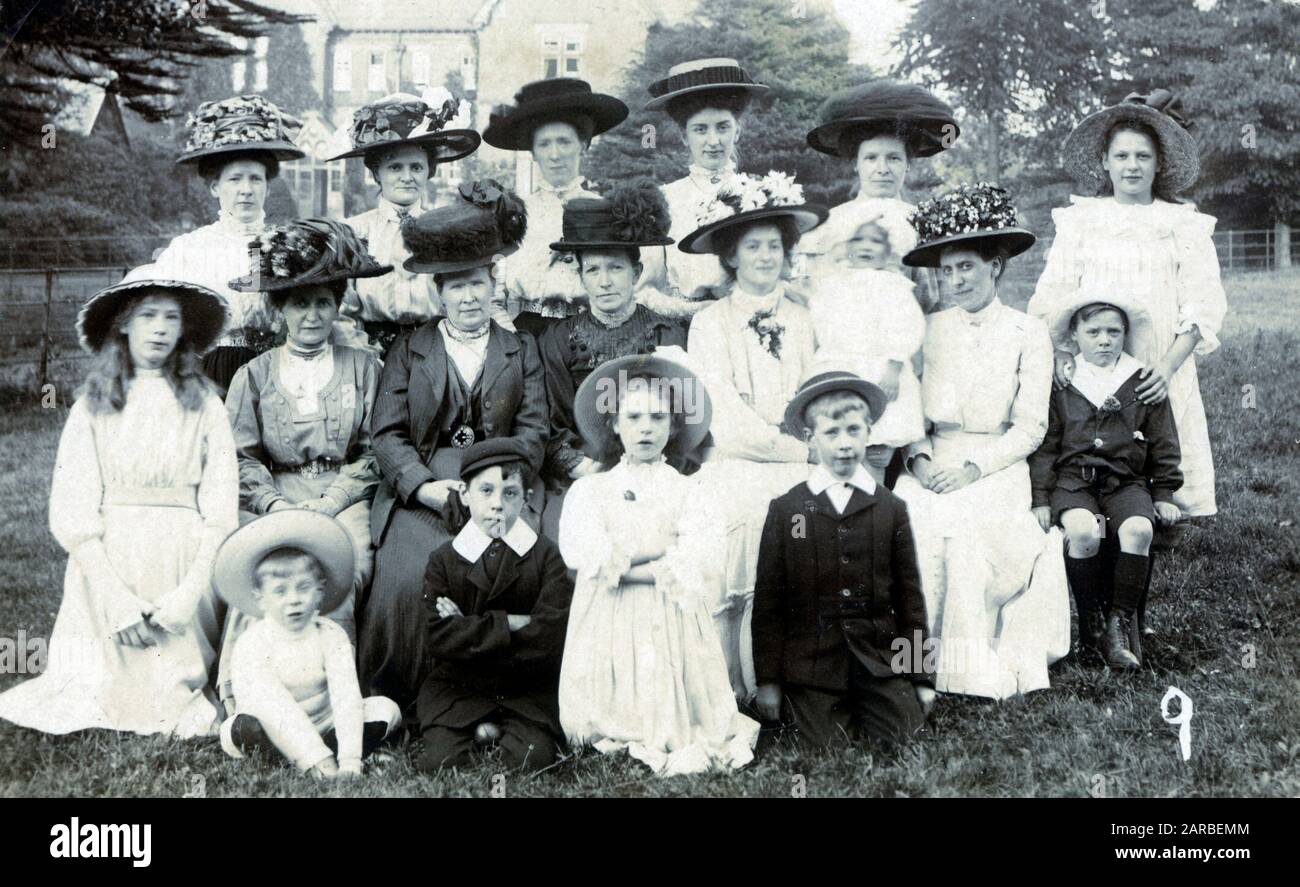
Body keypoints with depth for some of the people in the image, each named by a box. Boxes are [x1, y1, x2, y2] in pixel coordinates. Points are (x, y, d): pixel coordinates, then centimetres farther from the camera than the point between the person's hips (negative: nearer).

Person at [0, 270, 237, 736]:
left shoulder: (204, 405, 5)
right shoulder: (92, 407, 5)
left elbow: (221, 510, 0)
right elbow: (71, 513, -2)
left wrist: (187, 597, -12)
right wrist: (119, 601, -12)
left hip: (184, 567, 0)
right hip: (108, 565, 0)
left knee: (172, 698, -2)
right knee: (108, 693, -1)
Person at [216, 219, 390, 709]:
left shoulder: (363, 367, 12)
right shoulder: (254, 374, 14)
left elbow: (372, 453, 5)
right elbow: (242, 458, 6)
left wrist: (327, 504, -9)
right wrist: (276, 505, -11)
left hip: (343, 497, -1)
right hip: (272, 498, 1)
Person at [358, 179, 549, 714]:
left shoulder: (522, 352, 19)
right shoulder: (408, 350, 17)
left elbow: (533, 431, 8)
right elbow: (386, 433, 6)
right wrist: (422, 486, -12)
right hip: (421, 489, 0)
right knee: (404, 578, -27)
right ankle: (383, 704, -12)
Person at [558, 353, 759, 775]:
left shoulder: (685, 492, 6)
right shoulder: (590, 490, 8)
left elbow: (694, 569, -9)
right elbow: (589, 559, -8)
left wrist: (622, 563, -11)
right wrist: (663, 553, -8)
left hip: (673, 626, 0)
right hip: (609, 625, 0)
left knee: (669, 709, -6)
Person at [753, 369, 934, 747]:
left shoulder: (891, 509, 6)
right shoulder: (785, 510, 2)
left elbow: (909, 595, 8)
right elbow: (767, 598, 2)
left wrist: (921, 677, 7)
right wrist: (767, 679, -1)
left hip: (879, 659, 1)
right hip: (811, 657, -1)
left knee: (899, 731, -11)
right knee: (821, 740, -12)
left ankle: (859, 709, 19)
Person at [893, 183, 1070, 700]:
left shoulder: (1028, 333, 4)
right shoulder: (928, 330, 13)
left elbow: (1030, 427, -2)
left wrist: (972, 467, -15)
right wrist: (920, 457, -10)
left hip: (998, 469, -2)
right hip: (935, 464, 2)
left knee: (964, 521, -32)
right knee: (911, 514, -29)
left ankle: (978, 666, -20)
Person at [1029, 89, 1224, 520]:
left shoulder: (1186, 225, 10)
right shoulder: (1079, 220, 11)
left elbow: (1202, 303, 3)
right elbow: (1053, 297, 6)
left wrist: (1169, 366, -13)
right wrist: (1062, 356, -12)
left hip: (1161, 376, 0)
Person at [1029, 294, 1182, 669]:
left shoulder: (1143, 383, 8)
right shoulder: (1059, 385, 5)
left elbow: (1163, 444, 13)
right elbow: (1045, 446, 6)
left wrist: (1164, 494, 8)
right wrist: (1040, 498, -1)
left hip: (1127, 480, 1)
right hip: (1072, 480, -1)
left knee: (1138, 530, -30)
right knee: (1083, 530, -32)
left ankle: (1122, 621, -13)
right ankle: (1090, 620, -11)